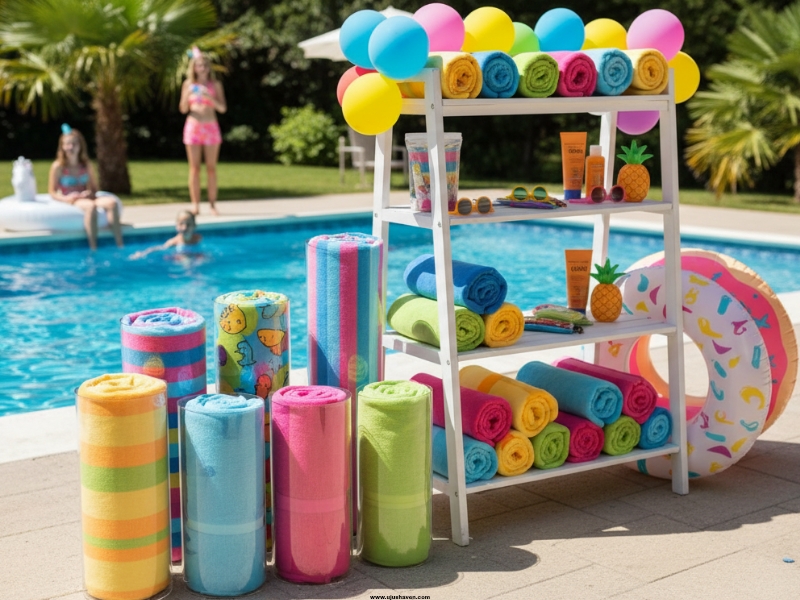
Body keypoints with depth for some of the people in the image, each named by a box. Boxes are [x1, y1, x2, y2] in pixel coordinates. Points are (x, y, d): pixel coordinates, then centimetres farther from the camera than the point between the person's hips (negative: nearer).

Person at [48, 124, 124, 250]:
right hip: (70, 201, -5)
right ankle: (93, 248, -41)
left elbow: (94, 188, 15)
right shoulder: (58, 166, -2)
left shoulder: (86, 165, 11)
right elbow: (52, 192, -1)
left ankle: (120, 245, -30)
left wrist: (90, 193, -9)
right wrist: (65, 198, -20)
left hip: (85, 197, 5)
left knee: (112, 202, -25)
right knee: (91, 206, -39)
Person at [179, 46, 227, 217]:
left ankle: (212, 204, 2)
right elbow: (183, 109, 5)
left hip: (211, 127, 0)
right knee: (194, 167, -1)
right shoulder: (188, 84, 6)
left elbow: (222, 108, -2)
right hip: (193, 126, 0)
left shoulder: (215, 85, 5)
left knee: (211, 167, 0)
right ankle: (195, 204, 0)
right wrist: (187, 95, -13)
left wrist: (210, 98, -18)